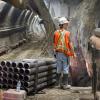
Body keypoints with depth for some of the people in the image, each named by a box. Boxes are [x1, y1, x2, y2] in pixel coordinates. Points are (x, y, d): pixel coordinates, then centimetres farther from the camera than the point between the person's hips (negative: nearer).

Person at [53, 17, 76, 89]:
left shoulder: (56, 33, 2)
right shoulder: (67, 33, -12)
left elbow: (54, 44, 5)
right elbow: (70, 44, -13)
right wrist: (73, 53, -4)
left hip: (58, 53, 5)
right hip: (65, 53, -5)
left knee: (59, 68, 13)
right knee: (65, 69, 3)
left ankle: (58, 83, 21)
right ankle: (65, 85, 7)